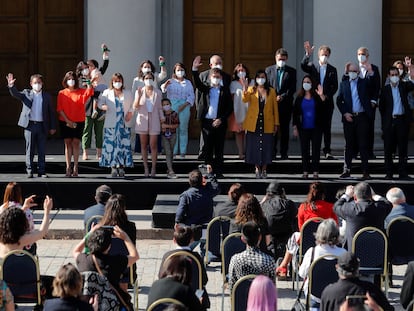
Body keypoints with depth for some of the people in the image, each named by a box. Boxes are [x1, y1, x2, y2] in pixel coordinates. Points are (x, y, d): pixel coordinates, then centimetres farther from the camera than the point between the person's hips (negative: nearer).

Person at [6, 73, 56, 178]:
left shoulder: (46, 96, 8)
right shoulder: (26, 93, 6)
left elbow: (51, 112, 10)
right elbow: (16, 94, -9)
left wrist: (52, 127, 6)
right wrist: (11, 86, -31)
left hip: (42, 126, 1)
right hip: (30, 125, -1)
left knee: (42, 150, 5)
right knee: (30, 149, 3)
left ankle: (41, 171, 11)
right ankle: (29, 171, 8)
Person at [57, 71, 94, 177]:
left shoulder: (81, 92, 4)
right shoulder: (62, 93, 4)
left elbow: (89, 91, -18)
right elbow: (60, 109, -1)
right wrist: (67, 121, -9)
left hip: (79, 122, 0)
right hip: (65, 122, 0)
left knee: (76, 142, -2)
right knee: (68, 142, 1)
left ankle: (75, 168, 0)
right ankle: (68, 168, 2)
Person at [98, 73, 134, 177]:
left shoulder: (128, 93, 12)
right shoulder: (107, 93, 8)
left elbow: (132, 105, 16)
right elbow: (100, 103, 4)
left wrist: (130, 113, -2)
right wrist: (103, 107, -17)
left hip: (124, 124, 1)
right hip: (111, 124, -1)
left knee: (124, 144, -4)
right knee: (111, 144, -7)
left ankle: (121, 166, 0)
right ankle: (113, 167, -3)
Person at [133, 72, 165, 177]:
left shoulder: (158, 92, 5)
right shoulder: (139, 91, 5)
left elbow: (159, 107, 9)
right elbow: (135, 107, -1)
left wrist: (162, 117, -3)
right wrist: (139, 97, -15)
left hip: (154, 120, -1)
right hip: (142, 120, 1)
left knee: (153, 145, -5)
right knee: (144, 145, 3)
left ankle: (153, 168, 1)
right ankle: (146, 168, 8)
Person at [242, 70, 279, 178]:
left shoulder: (271, 91, 6)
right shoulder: (251, 90, 4)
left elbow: (275, 108, 6)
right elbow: (245, 100, -15)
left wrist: (276, 124, 2)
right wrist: (244, 91, -35)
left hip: (267, 124, 0)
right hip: (253, 123, 0)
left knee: (266, 147, 3)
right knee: (255, 146, 2)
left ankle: (264, 169, 12)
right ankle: (257, 169, 13)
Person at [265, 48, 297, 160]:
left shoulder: (291, 71, 7)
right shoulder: (269, 70, 11)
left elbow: (293, 88, 0)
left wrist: (283, 96, -12)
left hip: (286, 103, -1)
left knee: (285, 129, 1)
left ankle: (284, 153, 5)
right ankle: (272, 152, 6)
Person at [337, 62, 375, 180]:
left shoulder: (364, 82, 6)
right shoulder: (343, 84, 11)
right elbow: (339, 101, 9)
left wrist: (370, 73, -23)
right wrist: (344, 113, -3)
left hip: (362, 117, -2)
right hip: (349, 117, 2)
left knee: (363, 144, -1)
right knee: (349, 144, 7)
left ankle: (365, 171, -1)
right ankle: (347, 170, 11)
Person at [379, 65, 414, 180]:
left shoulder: (404, 86, 6)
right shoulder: (385, 89, 4)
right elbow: (382, 107, 7)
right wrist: (384, 121, 3)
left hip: (402, 120, 0)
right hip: (389, 122, 0)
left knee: (403, 148, 3)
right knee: (388, 149, 3)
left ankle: (403, 173, 7)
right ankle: (388, 173, 9)